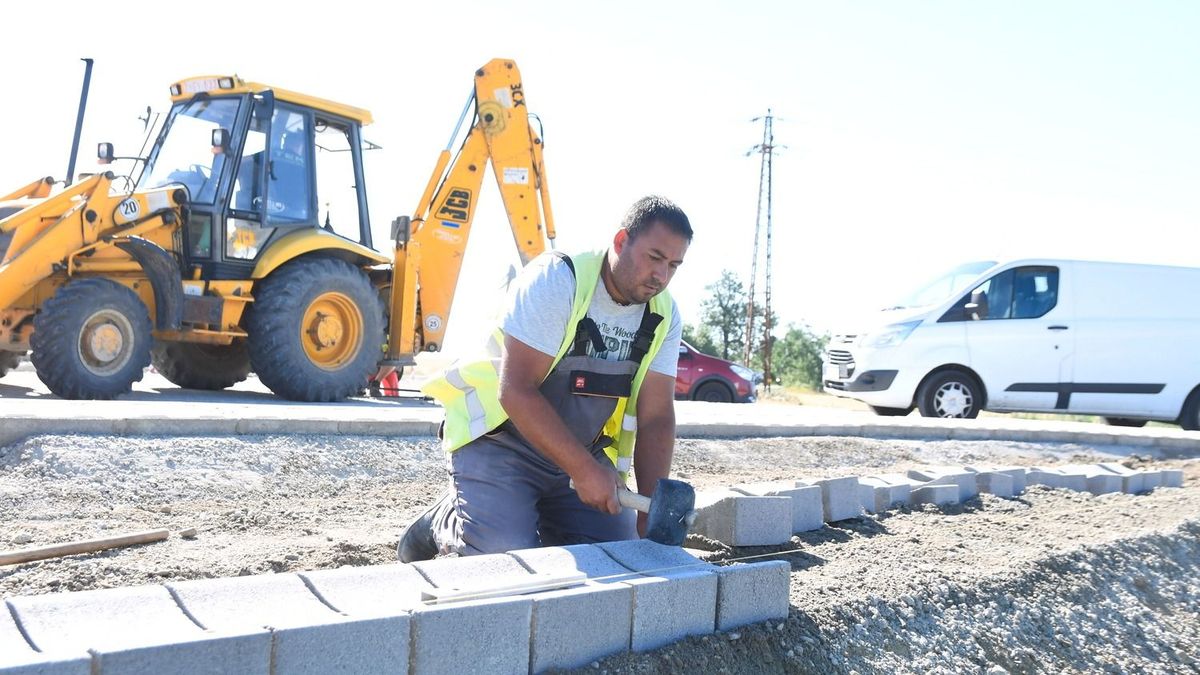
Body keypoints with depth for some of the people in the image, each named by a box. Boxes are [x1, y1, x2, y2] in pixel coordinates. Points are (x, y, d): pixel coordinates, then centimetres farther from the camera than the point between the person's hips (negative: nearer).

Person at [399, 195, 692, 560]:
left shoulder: (664, 315, -3)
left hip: (584, 454, 6)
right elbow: (516, 391, -26)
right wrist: (583, 470, -28)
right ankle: (444, 522, 8)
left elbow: (655, 418, -3)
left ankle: (533, 520, 18)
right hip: (500, 441, -6)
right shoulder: (556, 280, -22)